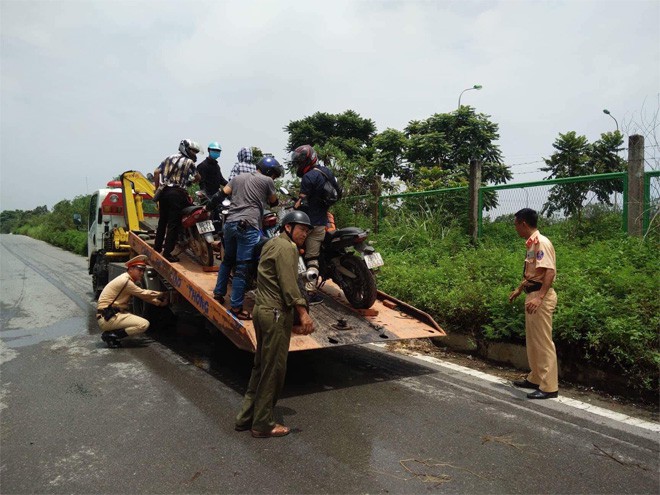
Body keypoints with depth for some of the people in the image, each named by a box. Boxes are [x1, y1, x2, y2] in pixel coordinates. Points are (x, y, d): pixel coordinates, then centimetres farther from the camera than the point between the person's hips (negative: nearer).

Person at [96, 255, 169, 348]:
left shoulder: (128, 280, 14)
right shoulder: (125, 281, -16)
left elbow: (143, 295, 18)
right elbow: (144, 294, -9)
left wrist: (160, 303, 11)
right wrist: (163, 294, 2)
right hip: (107, 318, -10)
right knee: (144, 324, -18)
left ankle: (111, 333, 8)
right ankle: (111, 335, -13)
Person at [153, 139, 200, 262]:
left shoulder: (169, 158, 14)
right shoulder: (189, 162, -1)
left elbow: (156, 172, 8)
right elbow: (198, 177, 5)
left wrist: (157, 188, 13)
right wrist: (191, 181, 26)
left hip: (164, 192, 7)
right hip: (177, 193, -6)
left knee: (162, 220, 19)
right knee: (174, 224, -4)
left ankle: (157, 247, 30)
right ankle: (167, 253, -6)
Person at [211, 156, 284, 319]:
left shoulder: (238, 177, 19)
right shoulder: (267, 181, 3)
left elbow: (221, 195, 13)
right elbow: (273, 202, 16)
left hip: (230, 223, 7)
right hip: (248, 226, -7)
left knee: (227, 260, 24)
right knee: (242, 267, -4)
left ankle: (218, 293, 31)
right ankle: (236, 307, -2)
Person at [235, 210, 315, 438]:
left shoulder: (272, 244, 19)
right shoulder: (287, 248, -12)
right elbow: (289, 285, -22)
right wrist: (303, 313, -23)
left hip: (263, 310, 11)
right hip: (276, 314, -11)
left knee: (261, 366, 18)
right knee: (274, 370, 0)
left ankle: (246, 417, 26)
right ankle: (263, 425, 11)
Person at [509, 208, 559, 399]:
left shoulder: (541, 242, -16)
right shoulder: (531, 243, 13)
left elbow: (550, 271, -25)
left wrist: (539, 297, -32)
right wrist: (519, 290, 31)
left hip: (541, 297, -10)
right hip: (532, 295, 10)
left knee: (543, 342, -4)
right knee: (532, 340, 17)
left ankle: (549, 387, 3)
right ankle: (535, 378, 29)